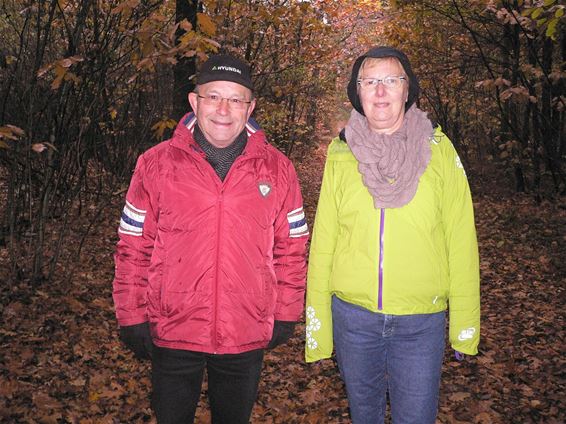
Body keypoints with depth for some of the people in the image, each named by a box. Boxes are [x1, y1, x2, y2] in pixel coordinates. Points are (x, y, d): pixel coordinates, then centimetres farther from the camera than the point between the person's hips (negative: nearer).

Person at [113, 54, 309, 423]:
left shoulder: (277, 168, -3)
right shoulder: (157, 164, -6)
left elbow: (291, 247, 3)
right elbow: (133, 247, -2)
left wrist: (286, 313, 3)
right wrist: (133, 318, -1)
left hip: (248, 336, 1)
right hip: (172, 334, 0)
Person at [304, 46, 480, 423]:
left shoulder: (439, 151, -3)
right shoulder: (341, 155, -1)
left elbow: (461, 242, -2)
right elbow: (323, 243, 0)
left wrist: (465, 326, -2)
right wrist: (318, 325, -1)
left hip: (421, 321, -1)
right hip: (352, 316, 2)